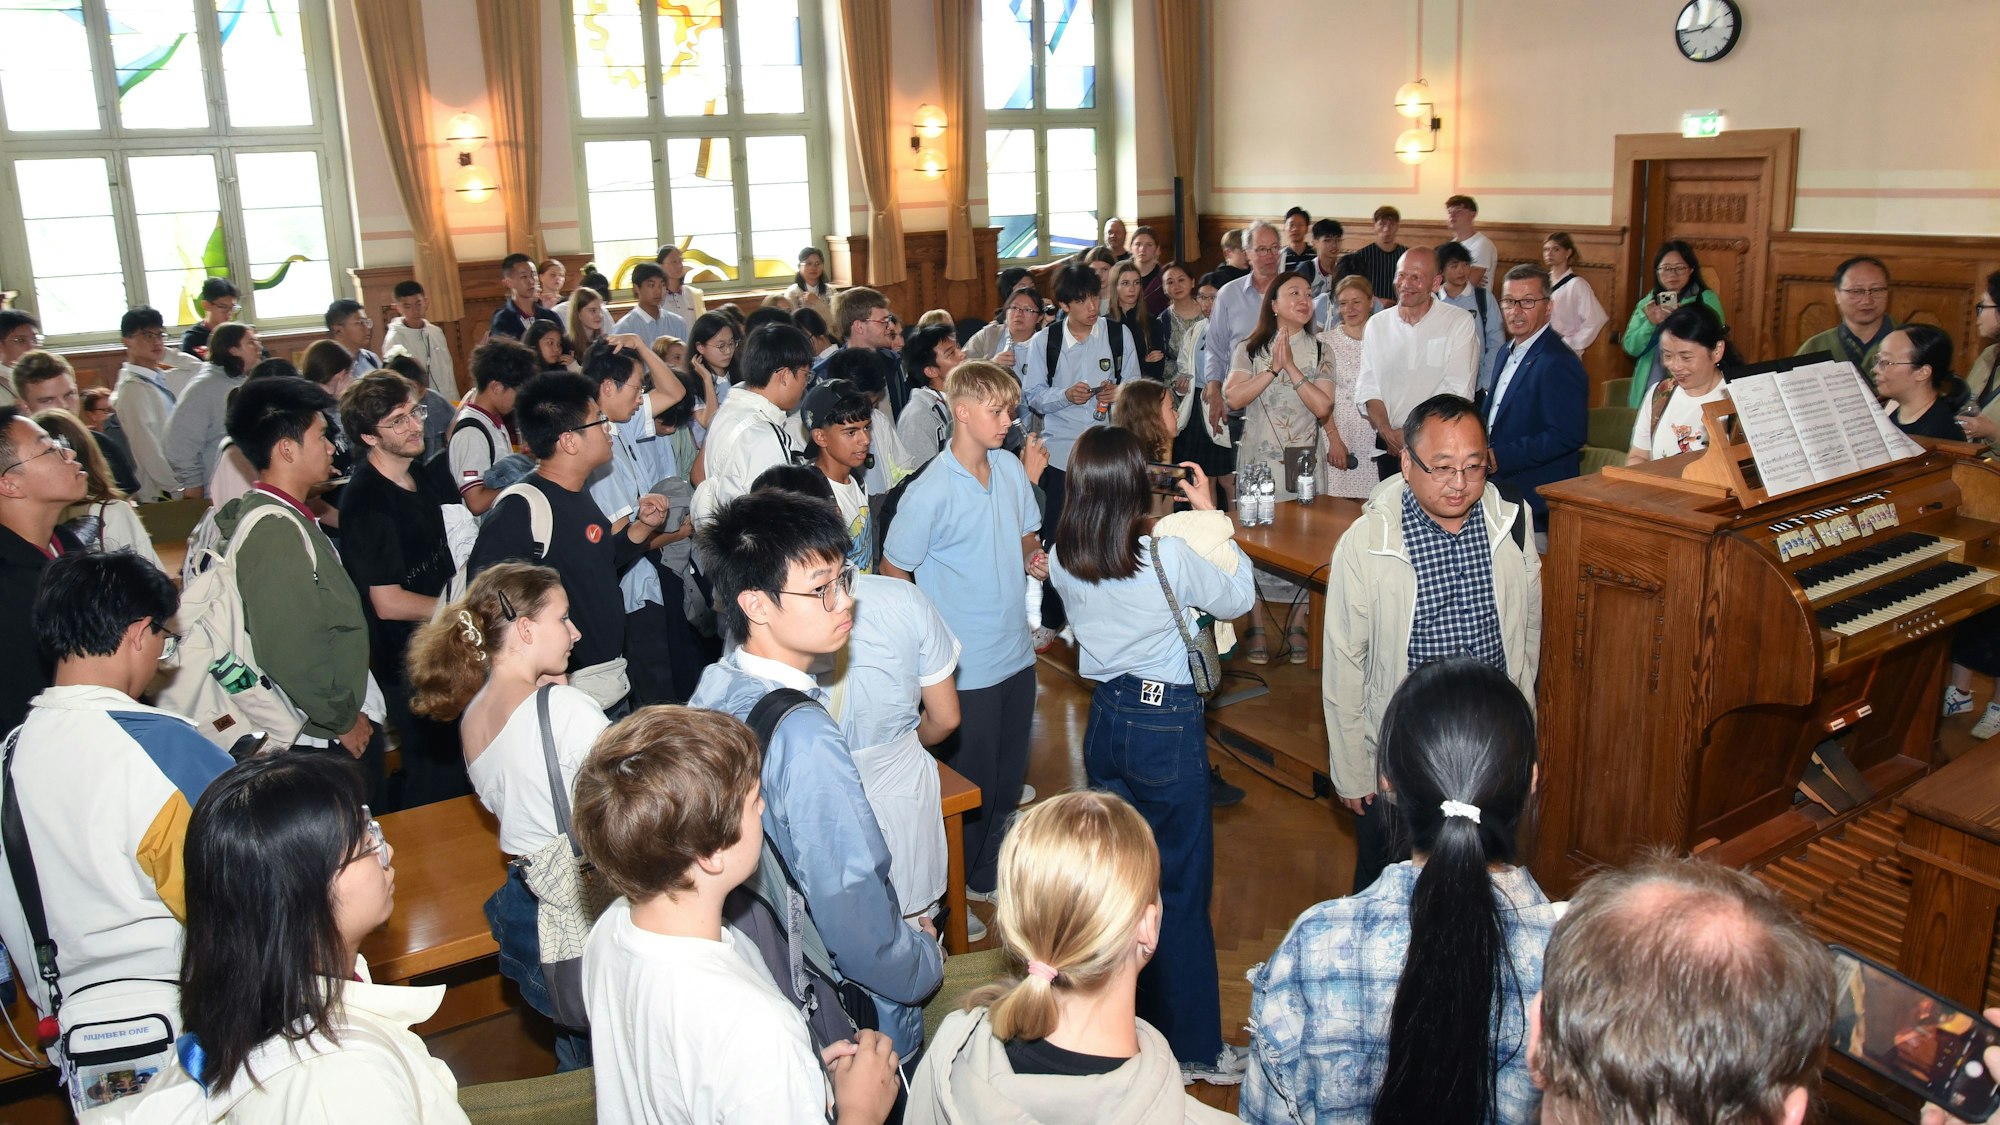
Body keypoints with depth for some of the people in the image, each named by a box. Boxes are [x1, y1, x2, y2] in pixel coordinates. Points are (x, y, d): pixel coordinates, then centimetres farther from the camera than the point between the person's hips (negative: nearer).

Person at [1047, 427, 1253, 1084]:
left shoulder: (1062, 559, -6)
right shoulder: (1168, 555, -21)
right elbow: (1239, 597, -4)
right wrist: (1211, 515, 2)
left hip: (1106, 716, 6)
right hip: (1167, 726, -6)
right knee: (1181, 888, 6)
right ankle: (1192, 1048, 19)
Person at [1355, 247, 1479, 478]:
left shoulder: (1460, 322, -3)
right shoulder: (1377, 324, 7)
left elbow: (1459, 392, -10)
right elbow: (1368, 388, 2)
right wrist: (1387, 433, -13)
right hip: (1389, 448, 3)